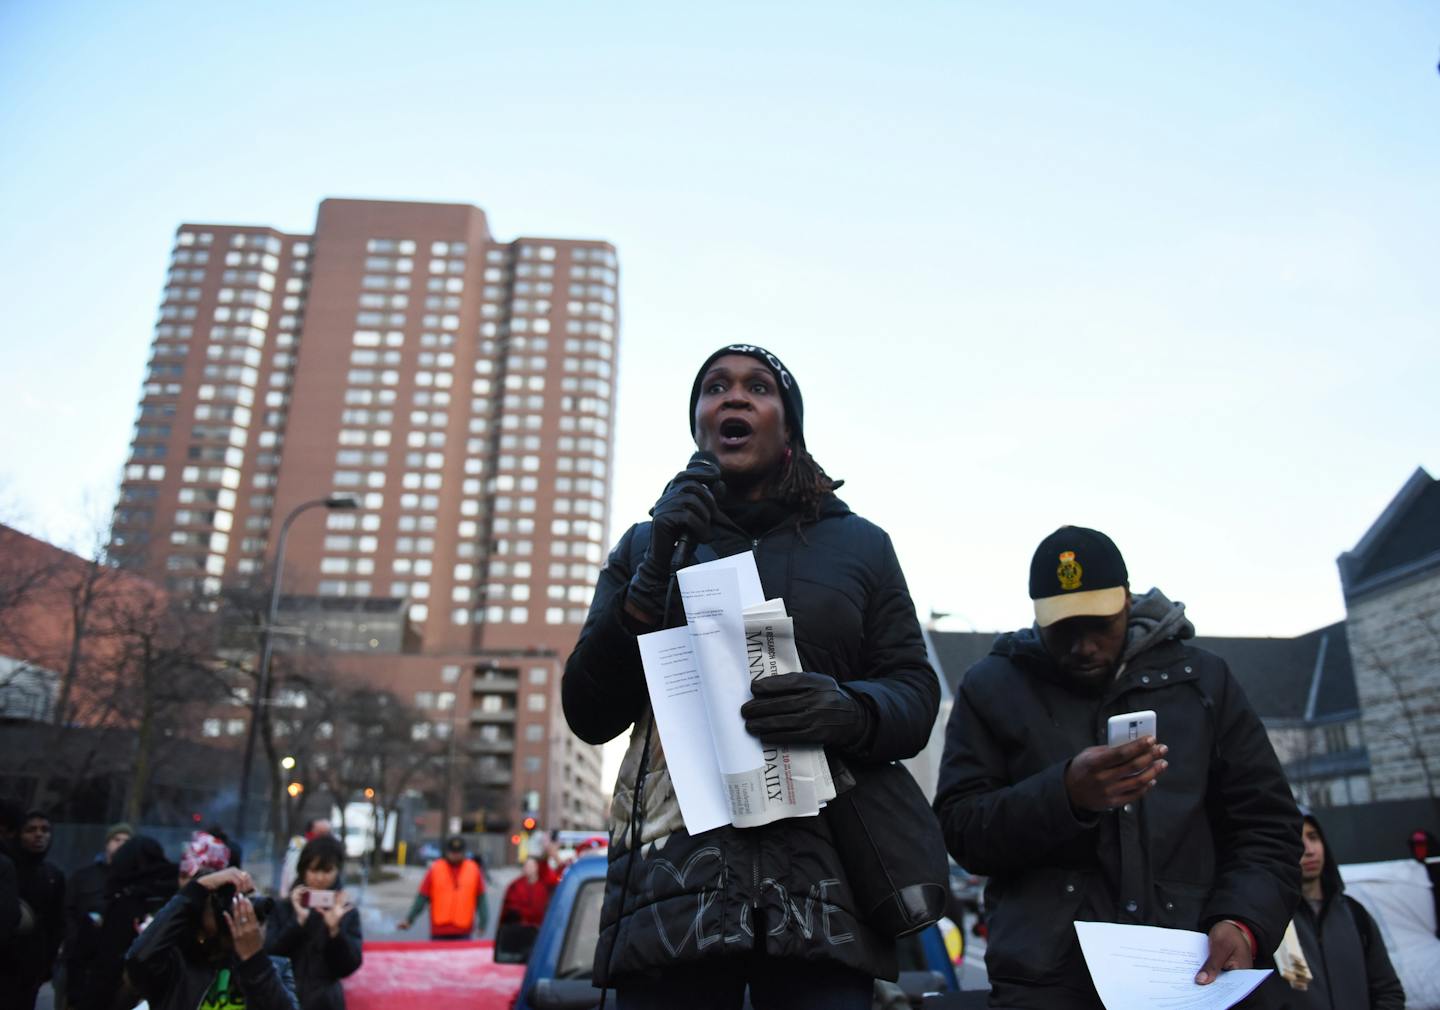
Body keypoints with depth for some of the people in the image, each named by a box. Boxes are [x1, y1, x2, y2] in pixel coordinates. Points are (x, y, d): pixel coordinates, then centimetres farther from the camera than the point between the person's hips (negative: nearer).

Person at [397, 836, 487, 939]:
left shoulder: (473, 870, 5)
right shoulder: (434, 869, 2)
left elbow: (480, 898, 7)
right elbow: (422, 897, 2)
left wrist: (483, 922, 0)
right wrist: (409, 919, -6)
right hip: (439, 932, 0)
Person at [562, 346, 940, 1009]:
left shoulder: (860, 545, 15)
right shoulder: (645, 546, 15)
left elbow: (914, 692, 9)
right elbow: (589, 716, 7)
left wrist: (848, 710, -14)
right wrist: (655, 575, -6)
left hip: (823, 878, 0)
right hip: (674, 873, 0)